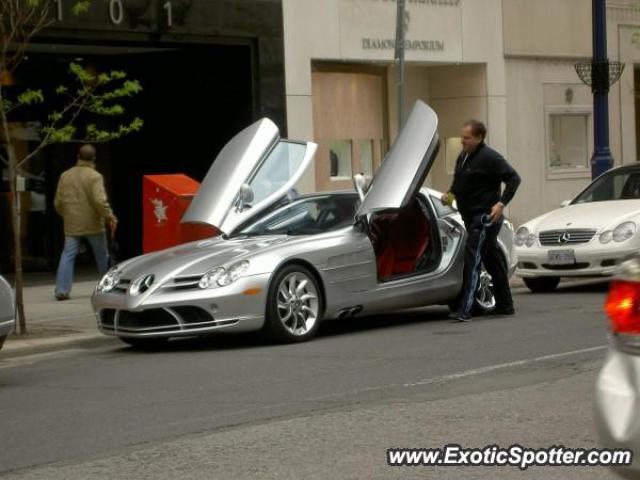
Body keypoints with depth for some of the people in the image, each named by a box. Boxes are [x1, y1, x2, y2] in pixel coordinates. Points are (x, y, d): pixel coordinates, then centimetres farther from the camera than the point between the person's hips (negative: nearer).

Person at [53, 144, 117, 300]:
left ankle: (62, 290, -10)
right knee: (102, 256, 13)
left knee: (67, 256, 2)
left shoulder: (65, 176, 5)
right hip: (93, 224, -3)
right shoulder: (95, 176, -10)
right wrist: (110, 218, -9)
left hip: (72, 225, 3)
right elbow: (100, 201, -20)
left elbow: (58, 202, 10)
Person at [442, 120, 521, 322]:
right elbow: (459, 183, 28)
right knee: (492, 260, 15)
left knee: (472, 259, -16)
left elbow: (513, 178, -15)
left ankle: (465, 309, -20)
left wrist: (501, 203, -22)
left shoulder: (489, 157, -14)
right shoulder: (463, 157, 13)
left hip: (485, 216, -9)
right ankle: (504, 305, 24)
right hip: (471, 217, 9)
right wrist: (450, 194, 7)